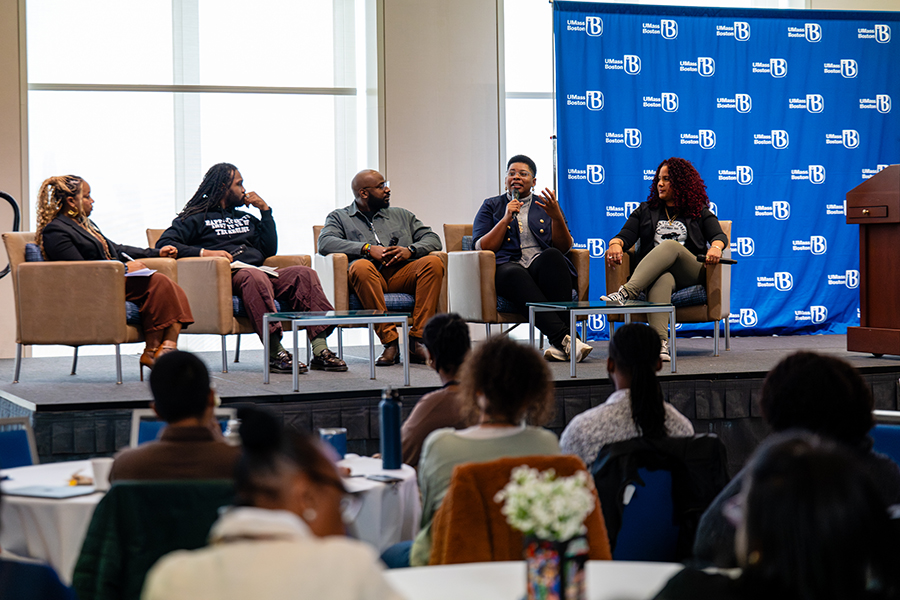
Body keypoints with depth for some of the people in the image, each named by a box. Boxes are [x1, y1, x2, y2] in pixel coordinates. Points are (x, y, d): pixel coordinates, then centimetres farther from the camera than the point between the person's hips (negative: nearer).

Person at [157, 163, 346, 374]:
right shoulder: (197, 218, 15)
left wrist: (265, 210, 17)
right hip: (226, 277, -6)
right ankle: (275, 353, -46)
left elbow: (269, 250, 19)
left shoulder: (245, 218, 32)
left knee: (304, 274, -20)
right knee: (254, 276, -39)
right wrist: (204, 252, -12)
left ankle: (320, 350, -33)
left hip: (261, 273, 6)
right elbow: (164, 243, 1)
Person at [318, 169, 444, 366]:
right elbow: (325, 243, -2)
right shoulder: (339, 217, 19)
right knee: (361, 266, -38)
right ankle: (389, 341, -35)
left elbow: (432, 239, 20)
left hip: (401, 273, 3)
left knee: (433, 262, -26)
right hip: (372, 275, -3)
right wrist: (367, 249, -12)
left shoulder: (401, 215, 30)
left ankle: (417, 340, -30)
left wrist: (410, 250, -3)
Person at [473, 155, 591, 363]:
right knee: (513, 273, -39)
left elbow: (563, 247, 10)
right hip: (509, 266, -1)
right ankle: (566, 338, -51)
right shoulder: (491, 207, 19)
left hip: (545, 267, 1)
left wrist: (557, 217, -6)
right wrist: (506, 218, -3)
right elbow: (482, 248, 5)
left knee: (551, 256, -35)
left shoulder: (545, 205, 22)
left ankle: (559, 344, -43)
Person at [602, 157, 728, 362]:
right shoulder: (646, 211, 26)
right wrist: (616, 244, -14)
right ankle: (660, 342, -64)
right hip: (653, 273, 1)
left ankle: (626, 292, -55)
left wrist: (716, 247, -21)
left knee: (670, 245, -34)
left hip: (691, 274, -1)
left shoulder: (700, 212, 20)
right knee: (662, 279, -39)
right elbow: (626, 235, 12)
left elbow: (719, 236, 5)